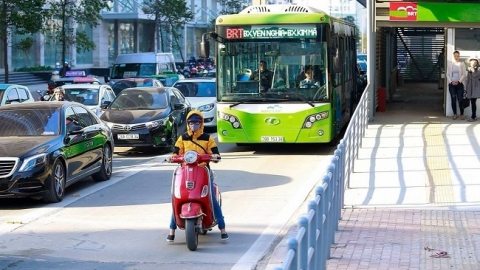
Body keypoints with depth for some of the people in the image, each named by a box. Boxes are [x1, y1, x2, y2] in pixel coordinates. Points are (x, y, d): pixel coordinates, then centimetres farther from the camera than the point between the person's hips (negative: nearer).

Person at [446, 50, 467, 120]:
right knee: (453, 100, 1)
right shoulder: (449, 64, 5)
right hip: (451, 84, 1)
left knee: (460, 100, -7)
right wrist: (451, 82, -8)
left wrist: (459, 81, -11)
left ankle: (462, 114, 1)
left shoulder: (462, 64, 3)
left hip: (459, 84, -1)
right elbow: (448, 74, 5)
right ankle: (455, 114, 9)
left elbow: (464, 74, 0)